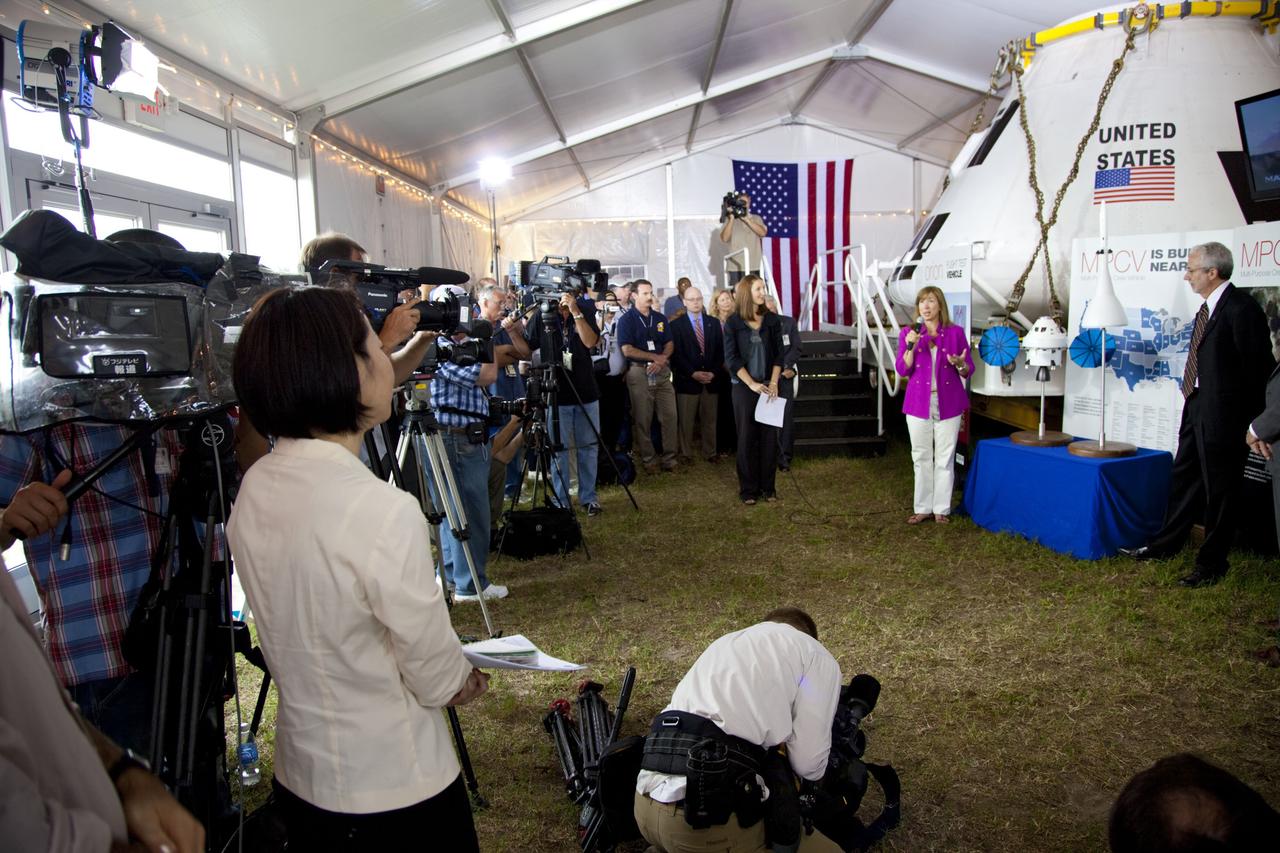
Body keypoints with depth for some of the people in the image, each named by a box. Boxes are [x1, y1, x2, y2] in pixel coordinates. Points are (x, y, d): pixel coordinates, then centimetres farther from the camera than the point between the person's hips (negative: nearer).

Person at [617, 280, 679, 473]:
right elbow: (627, 350, -10)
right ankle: (648, 459, 11)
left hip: (662, 371, 4)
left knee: (669, 416, 1)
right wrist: (655, 357, -10)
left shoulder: (660, 319, 14)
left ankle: (670, 458, 9)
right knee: (642, 420, 1)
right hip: (639, 372, -4)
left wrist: (662, 360, -11)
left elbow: (669, 344, 10)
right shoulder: (626, 319, -2)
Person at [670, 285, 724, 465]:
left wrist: (712, 372, -5)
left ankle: (709, 452, 17)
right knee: (686, 421, 3)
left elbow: (720, 351, 9)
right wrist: (693, 373, -14)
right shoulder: (676, 324, 1)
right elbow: (676, 354, -6)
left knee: (709, 420, 8)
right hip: (687, 380, -3)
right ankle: (686, 454, 13)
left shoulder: (714, 323, 12)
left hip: (710, 379, 3)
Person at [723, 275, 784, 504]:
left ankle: (767, 486, 14)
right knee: (747, 438, 2)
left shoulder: (772, 320, 4)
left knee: (769, 437, 4)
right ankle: (748, 489, 11)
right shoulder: (733, 323, -3)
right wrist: (752, 384, -13)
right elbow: (731, 358, -6)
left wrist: (773, 383, -7)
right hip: (744, 388, -2)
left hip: (769, 386, 2)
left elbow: (778, 354, 4)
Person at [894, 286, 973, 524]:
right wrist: (911, 346, -18)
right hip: (919, 404, 1)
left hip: (948, 404, -1)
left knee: (945, 458, 3)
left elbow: (968, 371, 3)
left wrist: (959, 364, -19)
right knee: (921, 458, 6)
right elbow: (902, 370, -4)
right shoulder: (908, 333, 2)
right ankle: (922, 507, 16)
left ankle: (942, 509, 12)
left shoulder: (955, 333, 0)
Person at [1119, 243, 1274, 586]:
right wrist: (1194, 401, 12)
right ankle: (1165, 544, 33)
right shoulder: (1208, 308, 10)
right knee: (1184, 478, 19)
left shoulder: (1242, 309, -17)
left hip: (1223, 414, -9)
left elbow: (1259, 367, -15)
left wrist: (1250, 420, -11)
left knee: (1219, 489, 3)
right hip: (1196, 408, 9)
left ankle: (1211, 564, 16)